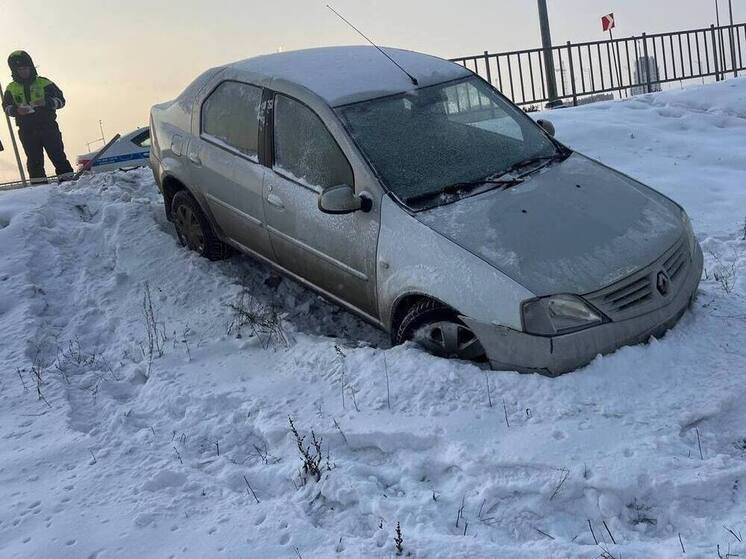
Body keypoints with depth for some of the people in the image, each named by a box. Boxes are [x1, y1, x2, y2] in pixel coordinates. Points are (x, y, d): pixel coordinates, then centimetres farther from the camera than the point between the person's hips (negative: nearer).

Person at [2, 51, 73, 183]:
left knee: (57, 155, -3)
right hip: (27, 131, 2)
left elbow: (60, 100, 0)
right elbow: (6, 106, 11)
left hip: (48, 126, -2)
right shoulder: (11, 89, 11)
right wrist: (16, 110, -11)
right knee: (34, 160, 3)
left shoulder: (44, 83, 3)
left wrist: (46, 102, -19)